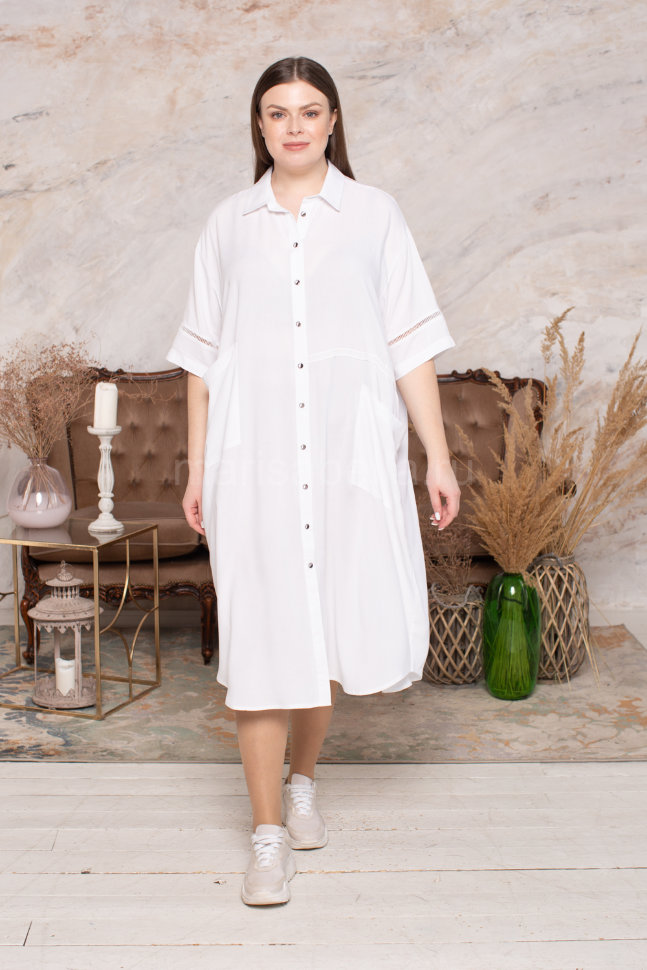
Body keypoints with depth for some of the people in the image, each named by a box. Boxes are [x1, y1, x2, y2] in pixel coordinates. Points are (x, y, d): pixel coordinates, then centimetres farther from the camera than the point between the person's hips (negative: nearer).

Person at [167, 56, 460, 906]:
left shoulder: (373, 214, 7)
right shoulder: (230, 224, 10)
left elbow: (411, 346, 3)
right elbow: (204, 357, 10)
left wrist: (439, 457, -2)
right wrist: (197, 469, 6)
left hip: (350, 449, 0)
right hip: (253, 456, 0)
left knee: (333, 622, 5)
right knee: (261, 634, -1)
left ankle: (302, 779, 33)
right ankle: (269, 836, 10)